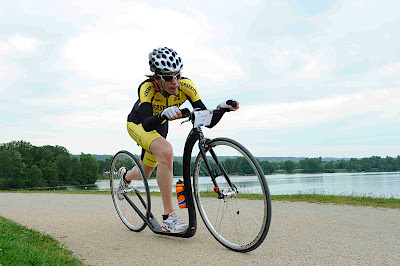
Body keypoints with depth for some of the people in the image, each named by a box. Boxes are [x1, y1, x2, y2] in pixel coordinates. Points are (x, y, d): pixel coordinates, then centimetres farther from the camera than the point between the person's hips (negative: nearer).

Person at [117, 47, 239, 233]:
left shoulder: (185, 85, -27)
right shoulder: (147, 88, -36)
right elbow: (146, 124, -47)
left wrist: (222, 108, -45)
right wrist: (164, 115, -66)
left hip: (159, 127, 5)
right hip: (137, 124, -5)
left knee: (145, 174, 18)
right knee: (166, 151, -35)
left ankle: (125, 175, 57)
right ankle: (168, 216, -29)